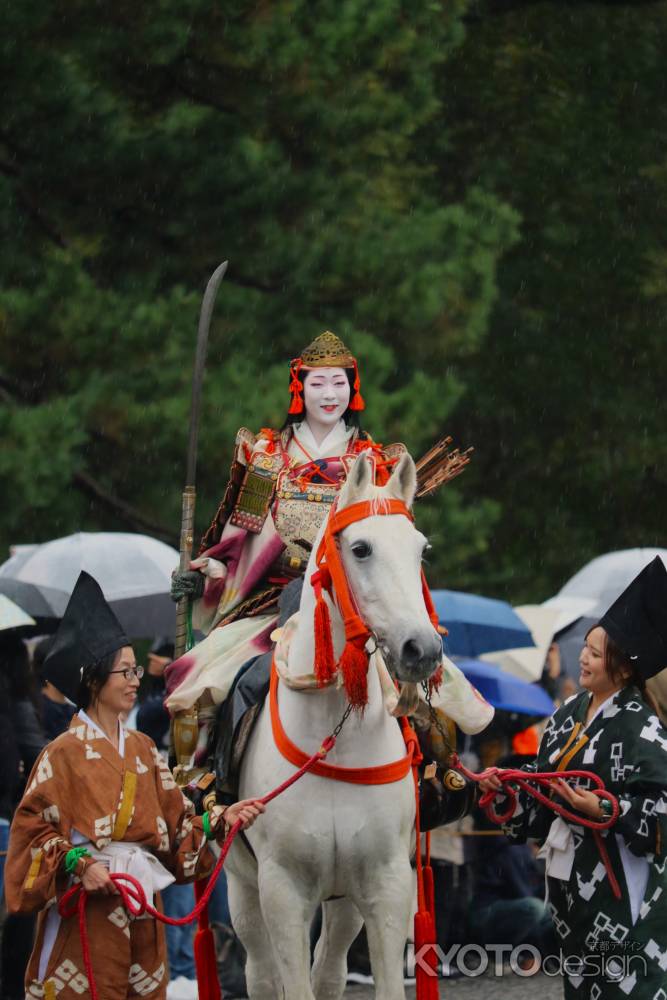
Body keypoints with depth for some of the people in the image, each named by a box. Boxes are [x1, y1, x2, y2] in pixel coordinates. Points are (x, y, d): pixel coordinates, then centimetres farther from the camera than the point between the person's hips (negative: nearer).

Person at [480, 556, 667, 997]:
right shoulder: (572, 713, 11)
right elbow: (545, 780, 20)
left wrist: (604, 809, -29)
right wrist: (510, 785, 5)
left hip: (620, 879, -9)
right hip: (571, 870, 9)